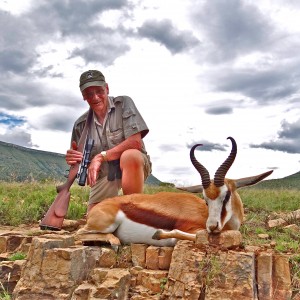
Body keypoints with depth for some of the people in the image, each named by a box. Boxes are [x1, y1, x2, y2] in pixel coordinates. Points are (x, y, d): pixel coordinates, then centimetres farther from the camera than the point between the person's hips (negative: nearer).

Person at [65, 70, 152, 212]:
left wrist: (101, 157, -21)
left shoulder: (124, 103, -10)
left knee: (130, 156, -38)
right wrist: (73, 160, -20)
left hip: (134, 166, -4)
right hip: (103, 176, 4)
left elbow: (135, 142, -21)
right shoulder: (81, 124, 1)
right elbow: (81, 161, 5)